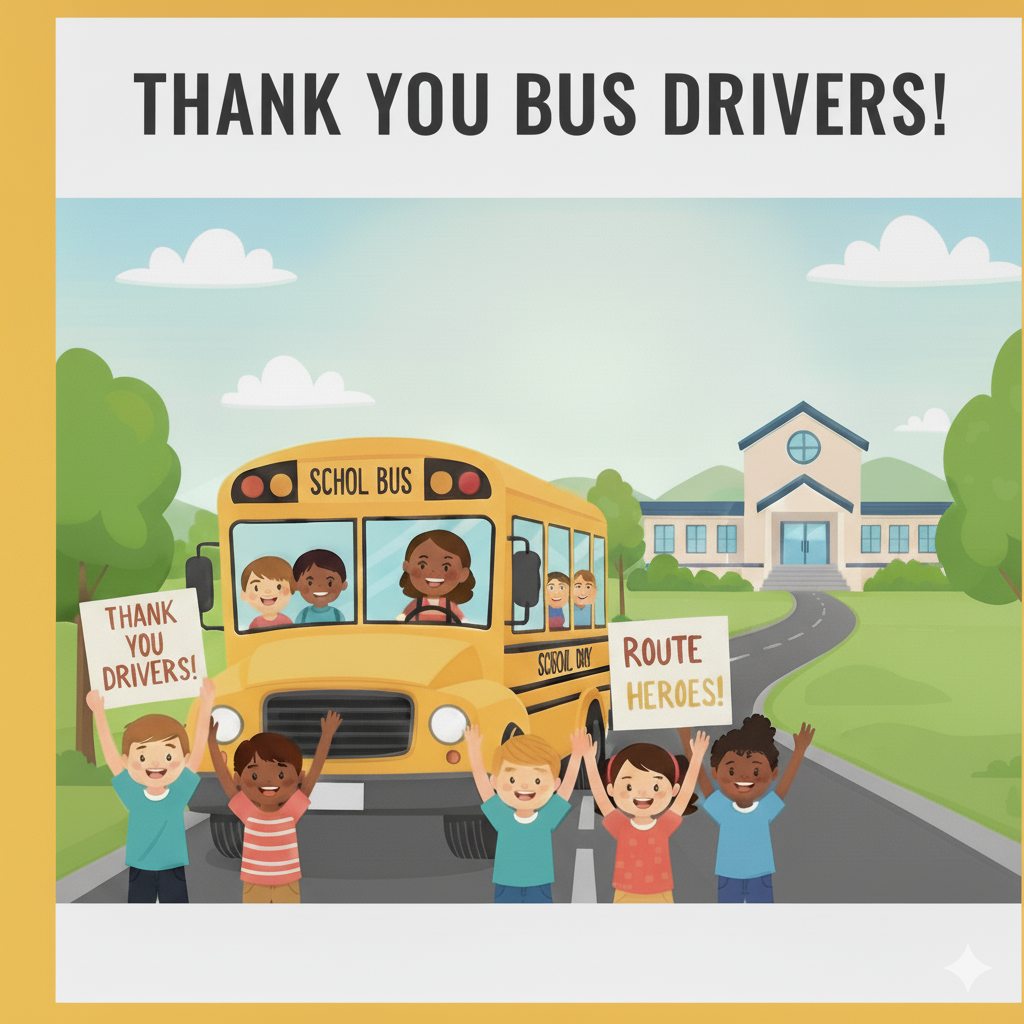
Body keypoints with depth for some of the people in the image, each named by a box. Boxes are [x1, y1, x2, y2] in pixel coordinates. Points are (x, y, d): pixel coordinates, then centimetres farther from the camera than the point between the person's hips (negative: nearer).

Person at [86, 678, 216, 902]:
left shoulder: (179, 792, -10)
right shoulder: (132, 794, -9)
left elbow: (199, 746, -14)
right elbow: (109, 749, -11)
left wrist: (205, 707, -20)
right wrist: (99, 712, -15)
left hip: (173, 871, -1)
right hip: (140, 872, 1)